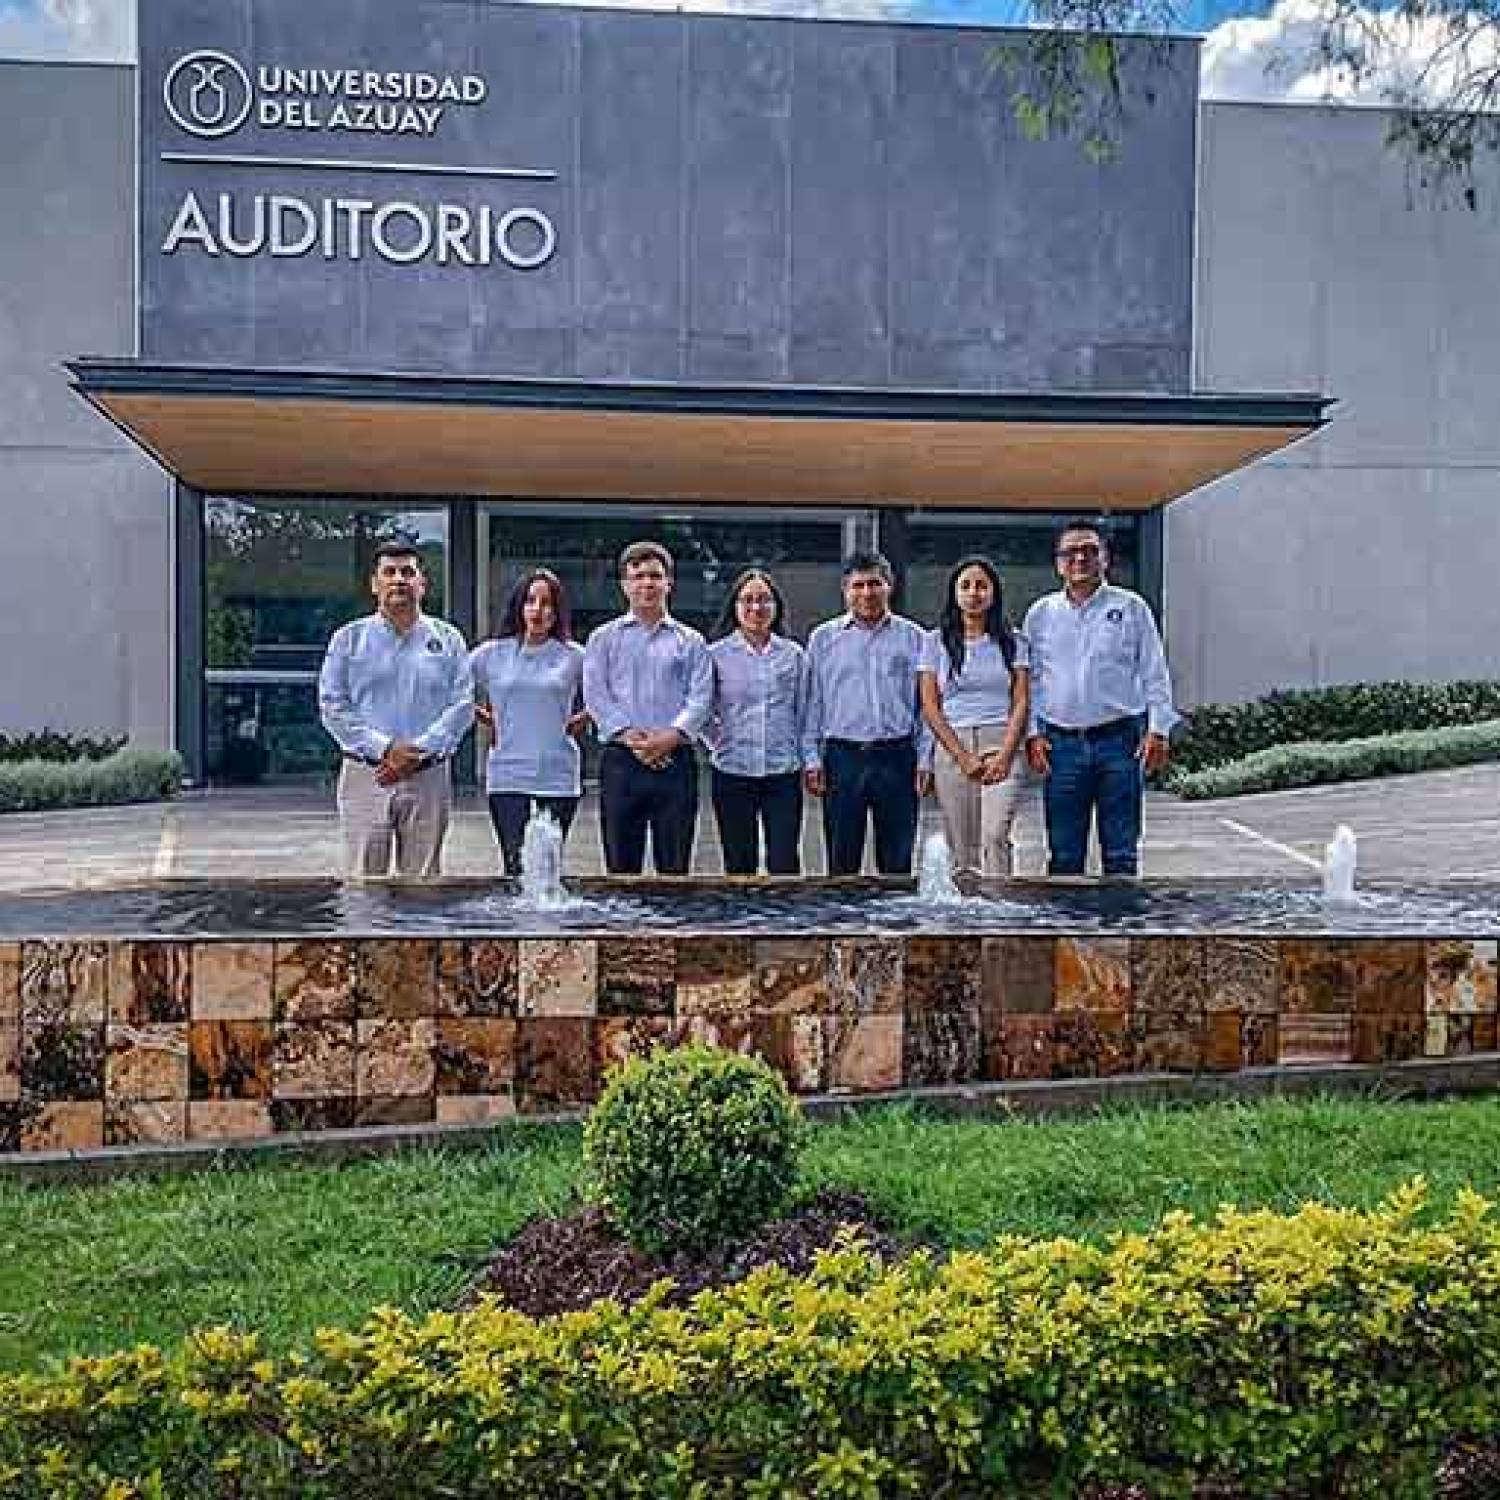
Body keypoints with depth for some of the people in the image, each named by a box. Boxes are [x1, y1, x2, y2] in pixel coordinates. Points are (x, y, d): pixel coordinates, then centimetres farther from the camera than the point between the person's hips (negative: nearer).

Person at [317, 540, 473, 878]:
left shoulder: (447, 639, 10)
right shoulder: (348, 638, 7)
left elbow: (462, 706, 1)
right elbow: (332, 707, 0)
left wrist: (419, 751, -12)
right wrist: (384, 750, -12)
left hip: (429, 777, 1)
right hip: (365, 775, -1)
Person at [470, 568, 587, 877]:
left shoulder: (574, 657, 5)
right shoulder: (490, 654, 6)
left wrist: (583, 719, 6)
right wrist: (484, 717, 9)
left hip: (559, 778, 0)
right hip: (506, 777, 0)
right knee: (515, 868, -6)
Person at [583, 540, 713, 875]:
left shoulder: (690, 641, 13)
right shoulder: (604, 638, 12)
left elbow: (701, 697, 2)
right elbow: (595, 694, 0)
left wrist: (672, 735, -15)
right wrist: (629, 735, -14)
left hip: (675, 761, 0)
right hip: (621, 761, 0)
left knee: (675, 867, 1)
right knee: (621, 866, 2)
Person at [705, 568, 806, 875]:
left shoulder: (793, 654, 6)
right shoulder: (717, 654, 3)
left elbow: (803, 713, 13)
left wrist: (808, 761, 10)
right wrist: (717, 742, 1)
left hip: (783, 772, 0)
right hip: (732, 772, 0)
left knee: (785, 864, -4)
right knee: (739, 864, 6)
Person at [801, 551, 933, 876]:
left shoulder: (912, 636, 9)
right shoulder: (823, 638, 9)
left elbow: (925, 703, 8)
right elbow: (812, 703, 8)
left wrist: (924, 760, 1)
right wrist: (811, 760, 1)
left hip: (898, 758, 0)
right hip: (843, 757, 0)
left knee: (898, 861, 4)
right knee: (842, 861, 2)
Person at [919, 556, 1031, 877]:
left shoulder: (1012, 642, 10)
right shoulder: (937, 642, 9)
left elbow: (1021, 702, 5)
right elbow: (930, 707, 3)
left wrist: (1004, 755, -9)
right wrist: (963, 757, -6)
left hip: (1003, 747, -1)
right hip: (953, 748, 1)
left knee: (995, 837, -19)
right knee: (962, 850, -1)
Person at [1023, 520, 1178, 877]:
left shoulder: (1131, 607, 7)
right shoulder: (1040, 614, 11)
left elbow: (1154, 673, 7)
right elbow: (1029, 679, 12)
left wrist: (1158, 729, -2)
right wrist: (1033, 734, 2)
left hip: (1120, 739, -1)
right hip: (1061, 743, 1)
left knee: (1122, 853, 2)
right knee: (1063, 854, 4)